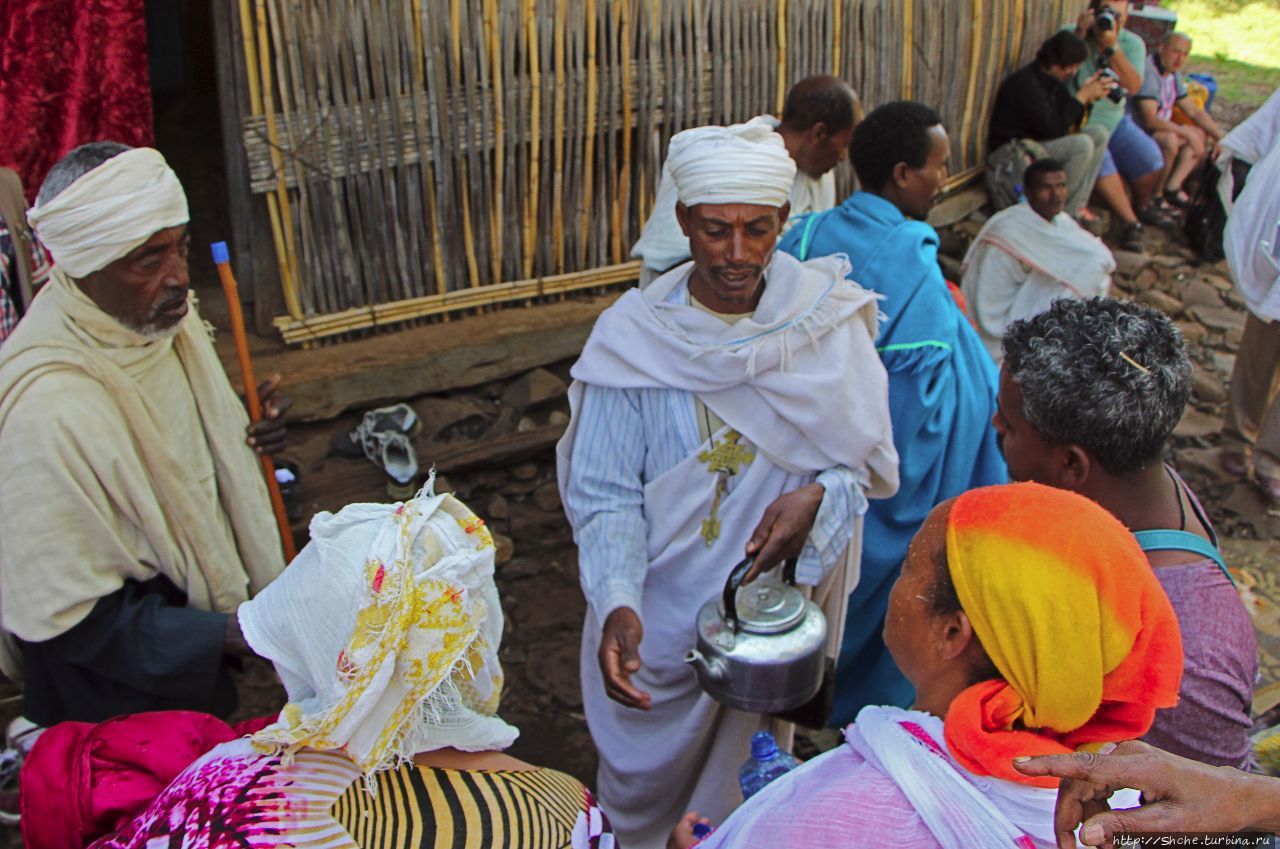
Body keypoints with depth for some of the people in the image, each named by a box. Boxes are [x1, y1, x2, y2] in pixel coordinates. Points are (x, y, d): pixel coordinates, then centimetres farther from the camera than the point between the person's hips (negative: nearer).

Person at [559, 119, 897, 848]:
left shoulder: (828, 319, -12)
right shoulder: (631, 336, -16)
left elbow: (873, 460, -4)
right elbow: (605, 495, -14)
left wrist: (819, 497, -25)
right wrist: (617, 602, -30)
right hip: (660, 617, -1)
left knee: (749, 789, 24)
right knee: (643, 789, 21)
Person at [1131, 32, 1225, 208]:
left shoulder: (1174, 75, 10)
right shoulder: (1149, 72, -20)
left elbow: (1194, 111, 16)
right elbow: (1151, 121, -28)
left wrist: (1221, 136, 6)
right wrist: (1187, 133, -23)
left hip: (1159, 129, 10)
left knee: (1202, 135, 4)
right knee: (1169, 139, -33)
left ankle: (1172, 187, -4)